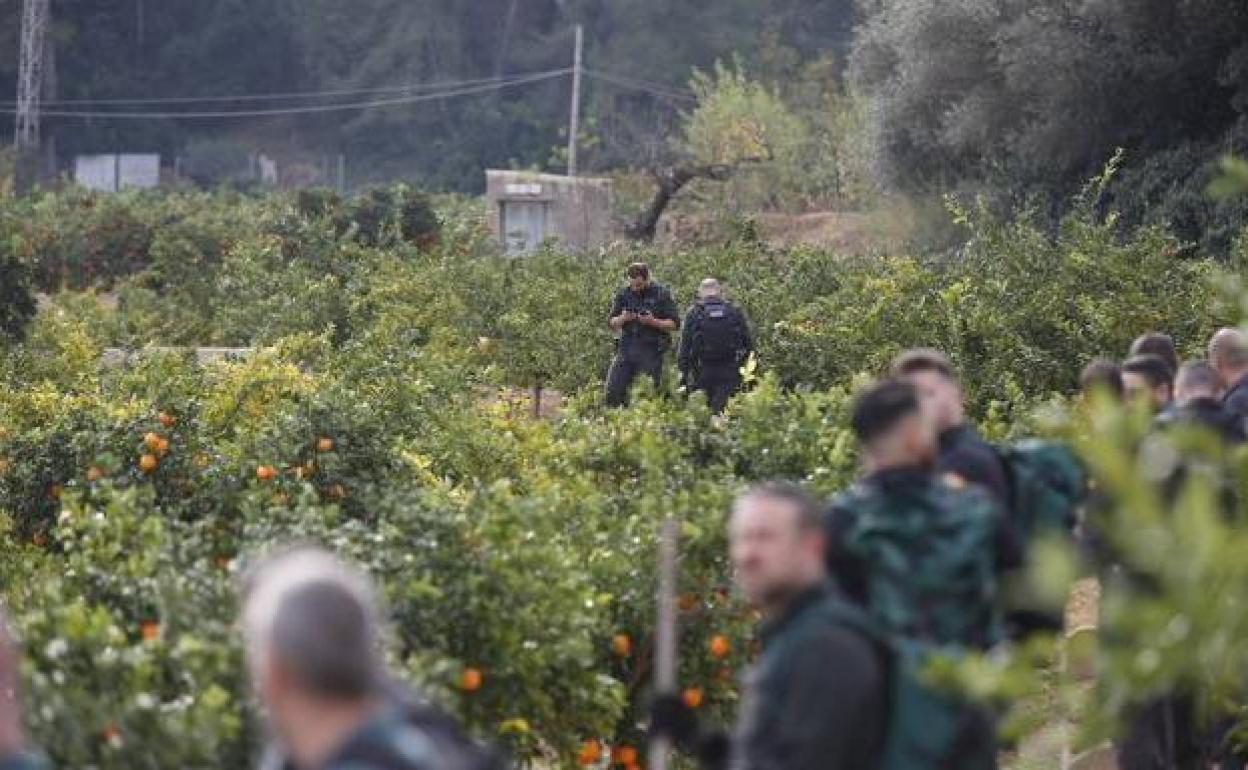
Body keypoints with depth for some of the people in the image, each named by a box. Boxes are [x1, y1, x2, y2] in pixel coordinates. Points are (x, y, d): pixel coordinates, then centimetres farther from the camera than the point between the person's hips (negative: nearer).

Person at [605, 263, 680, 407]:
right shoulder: (623, 294, 8)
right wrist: (623, 319, -11)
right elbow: (611, 323, 10)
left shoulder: (661, 294, -2)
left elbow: (674, 324, -3)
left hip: (651, 350, -3)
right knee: (612, 390, -3)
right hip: (626, 348, 3)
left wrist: (653, 321, -18)